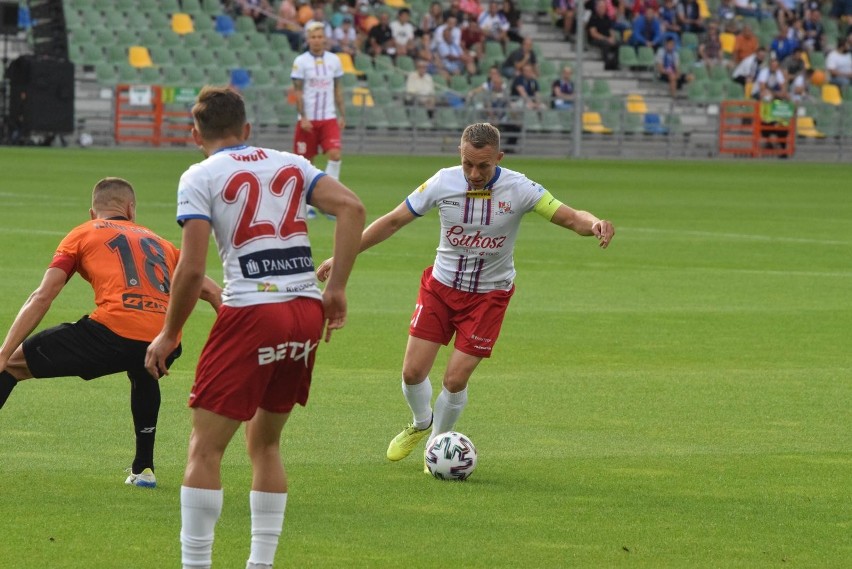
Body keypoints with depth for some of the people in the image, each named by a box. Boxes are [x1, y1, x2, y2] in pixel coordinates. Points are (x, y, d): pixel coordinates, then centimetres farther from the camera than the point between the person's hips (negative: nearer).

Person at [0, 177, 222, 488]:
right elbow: (210, 291, 28)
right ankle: (144, 469, 39)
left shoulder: (82, 234, 19)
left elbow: (42, 297, 10)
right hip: (164, 345, 4)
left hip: (114, 331, -4)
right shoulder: (159, 243, 30)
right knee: (143, 374, 42)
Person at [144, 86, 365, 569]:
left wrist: (169, 335, 5)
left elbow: (192, 269, -7)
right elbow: (352, 208, 1)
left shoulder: (200, 177, 2)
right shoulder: (292, 165, 16)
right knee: (266, 443, 20)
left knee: (206, 447, 1)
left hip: (252, 312, -5)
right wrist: (337, 289, 4)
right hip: (307, 312, 5)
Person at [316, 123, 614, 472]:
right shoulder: (444, 183, -14)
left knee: (455, 379, -8)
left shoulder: (518, 189, -18)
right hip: (441, 286, 2)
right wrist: (342, 256, -6)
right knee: (413, 371, -2)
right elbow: (393, 221, -5)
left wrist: (594, 224, -45)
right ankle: (421, 424, 32)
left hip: (489, 295, -2)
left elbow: (571, 217, -20)